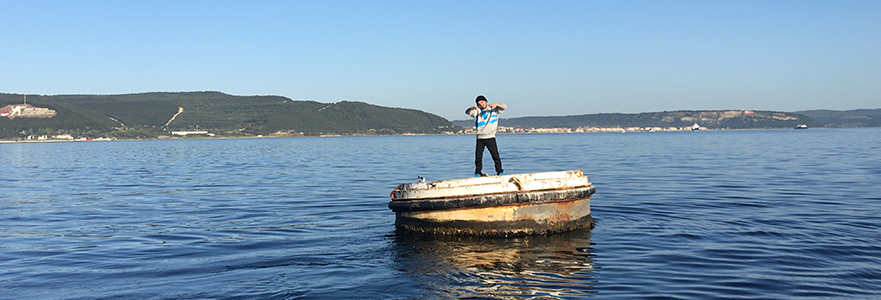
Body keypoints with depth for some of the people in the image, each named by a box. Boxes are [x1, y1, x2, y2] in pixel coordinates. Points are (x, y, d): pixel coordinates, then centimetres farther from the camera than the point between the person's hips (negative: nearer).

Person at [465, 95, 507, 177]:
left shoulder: (494, 109, 7)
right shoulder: (477, 111, 11)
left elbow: (504, 107, -4)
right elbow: (467, 112, 1)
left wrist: (496, 104, -23)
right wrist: (472, 108, -22)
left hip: (490, 137, -2)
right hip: (480, 138, 2)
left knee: (496, 156, -1)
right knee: (478, 156, 2)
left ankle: (500, 172, 7)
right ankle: (478, 173, 12)